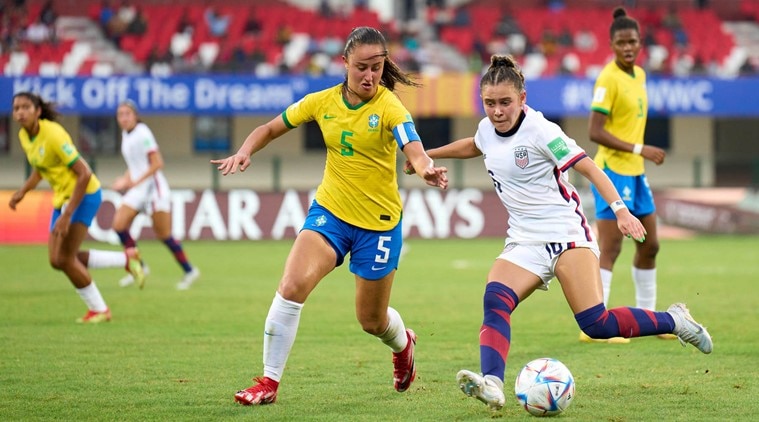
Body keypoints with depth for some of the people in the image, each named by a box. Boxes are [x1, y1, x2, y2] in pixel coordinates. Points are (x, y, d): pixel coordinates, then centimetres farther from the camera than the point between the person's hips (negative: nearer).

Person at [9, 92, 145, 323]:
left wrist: (67, 215, -29)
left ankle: (99, 310, 10)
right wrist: (22, 192, 3)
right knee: (57, 260, 7)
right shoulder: (24, 136, 1)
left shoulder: (53, 135, -25)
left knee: (64, 258, -10)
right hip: (61, 198, 9)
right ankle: (126, 259, 20)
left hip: (84, 195, -9)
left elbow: (85, 174, -26)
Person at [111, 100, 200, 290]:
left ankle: (189, 271, 13)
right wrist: (126, 179, 6)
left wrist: (137, 181, -23)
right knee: (119, 225, -7)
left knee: (163, 234, -3)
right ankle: (138, 267, 5)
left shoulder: (142, 134, -16)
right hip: (137, 190, 8)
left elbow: (157, 163, -19)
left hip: (153, 187, -8)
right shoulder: (126, 134, 10)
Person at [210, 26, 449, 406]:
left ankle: (403, 345, 50)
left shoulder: (389, 107, -16)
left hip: (379, 221, -2)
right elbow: (271, 128, 7)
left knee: (372, 321, 11)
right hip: (330, 210, 2)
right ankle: (269, 381, -10)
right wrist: (245, 151, -12)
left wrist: (428, 171, -55)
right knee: (293, 285, -22)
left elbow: (415, 152, -32)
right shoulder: (323, 102, -5)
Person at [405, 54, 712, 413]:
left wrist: (620, 209, -28)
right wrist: (427, 155, 40)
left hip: (567, 234, -6)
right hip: (524, 244, 6)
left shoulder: (540, 131, -14)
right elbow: (473, 146, 32)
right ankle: (491, 385, -39)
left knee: (596, 325, -15)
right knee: (495, 300, -23)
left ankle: (674, 321, 8)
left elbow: (589, 168, -16)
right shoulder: (487, 130, 6)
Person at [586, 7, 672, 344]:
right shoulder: (608, 79, -15)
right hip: (612, 171, -9)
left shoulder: (639, 75, 10)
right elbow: (595, 132, -20)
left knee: (649, 245, 15)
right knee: (610, 249, -10)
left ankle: (645, 317, 27)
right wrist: (639, 149, -22)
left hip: (634, 172, 9)